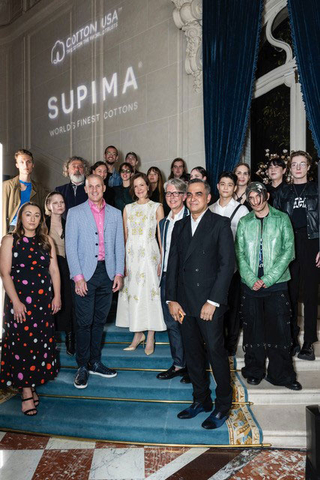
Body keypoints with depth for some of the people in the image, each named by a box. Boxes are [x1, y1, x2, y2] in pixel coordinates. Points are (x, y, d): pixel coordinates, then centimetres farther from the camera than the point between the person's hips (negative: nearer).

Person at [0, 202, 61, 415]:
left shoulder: (46, 241, 9)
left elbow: (54, 270, 7)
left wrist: (57, 296, -1)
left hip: (44, 301, 3)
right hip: (20, 300, -3)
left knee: (42, 342, 6)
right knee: (22, 343, 0)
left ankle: (32, 385, 22)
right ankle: (26, 392, 11)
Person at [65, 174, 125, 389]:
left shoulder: (115, 214, 10)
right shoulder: (75, 213, 2)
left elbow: (119, 245, 9)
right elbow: (70, 247, -3)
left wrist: (119, 273, 2)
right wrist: (78, 277, -10)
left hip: (107, 272, 3)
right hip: (85, 274, -3)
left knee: (100, 321, 11)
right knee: (84, 322, 0)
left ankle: (95, 362, 25)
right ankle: (83, 367, 14)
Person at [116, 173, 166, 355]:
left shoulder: (157, 207, 3)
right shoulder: (128, 208, 12)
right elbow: (125, 236, 11)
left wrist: (162, 261, -8)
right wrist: (123, 260, 2)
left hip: (150, 254, -3)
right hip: (131, 255, 3)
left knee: (150, 291, -2)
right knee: (133, 291, 5)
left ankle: (151, 337, 9)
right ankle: (138, 334, 19)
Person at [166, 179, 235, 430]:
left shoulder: (220, 223, -3)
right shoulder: (179, 226, 13)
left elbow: (227, 263, -9)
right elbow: (173, 264, 11)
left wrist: (213, 301, -14)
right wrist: (172, 299, 4)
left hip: (210, 301, -5)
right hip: (184, 302, 5)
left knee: (216, 351, 1)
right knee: (193, 353, 13)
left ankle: (223, 405, 20)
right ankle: (201, 400, 30)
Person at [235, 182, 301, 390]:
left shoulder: (282, 219, 4)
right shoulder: (244, 222, 9)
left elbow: (288, 251, -3)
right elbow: (240, 253, 4)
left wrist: (268, 278, -11)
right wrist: (251, 279, -10)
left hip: (276, 283, -1)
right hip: (251, 284, 2)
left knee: (279, 328, 0)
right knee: (253, 328, 7)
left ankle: (281, 373, 16)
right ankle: (254, 371, 22)